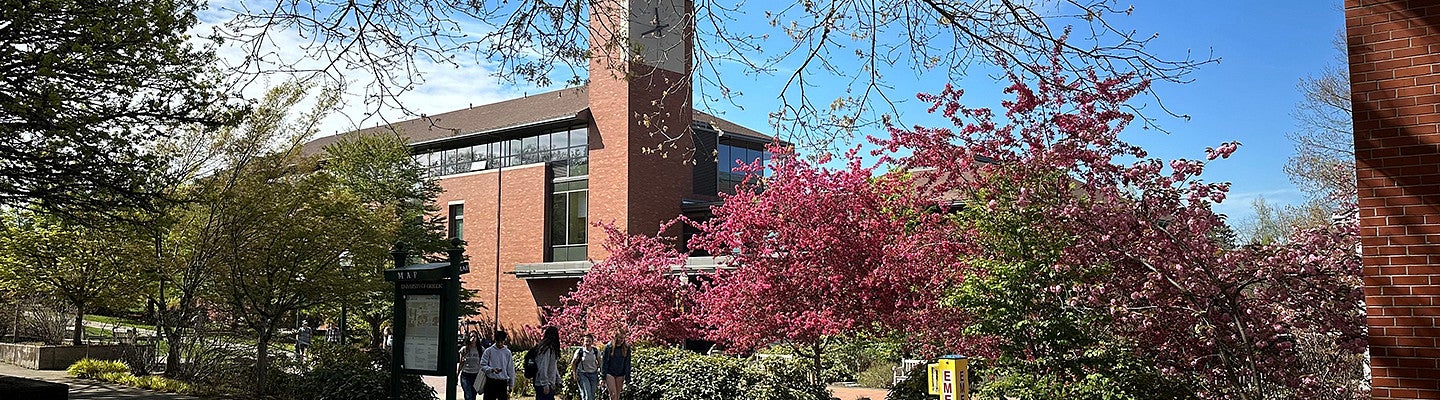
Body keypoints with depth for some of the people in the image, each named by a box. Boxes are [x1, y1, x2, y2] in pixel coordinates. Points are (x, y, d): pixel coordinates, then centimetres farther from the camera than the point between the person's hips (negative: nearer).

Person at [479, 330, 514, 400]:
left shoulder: (507, 352, 5)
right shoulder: (489, 351, 0)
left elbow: (510, 369, 9)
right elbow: (482, 365, -5)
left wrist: (511, 384, 7)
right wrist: (492, 369, -23)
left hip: (503, 383, 1)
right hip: (491, 382, -1)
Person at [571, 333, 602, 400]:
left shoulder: (596, 351, -5)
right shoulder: (579, 351, -12)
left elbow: (599, 362, 12)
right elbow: (573, 363, 1)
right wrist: (575, 374, -1)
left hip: (593, 374, 3)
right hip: (582, 374, -3)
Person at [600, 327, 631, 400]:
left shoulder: (626, 347, 0)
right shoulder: (609, 347, -8)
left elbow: (627, 363, 3)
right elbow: (604, 362, -4)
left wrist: (627, 378, 0)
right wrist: (603, 377, -5)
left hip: (620, 375, 3)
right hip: (610, 373, -3)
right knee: (613, 394, -12)